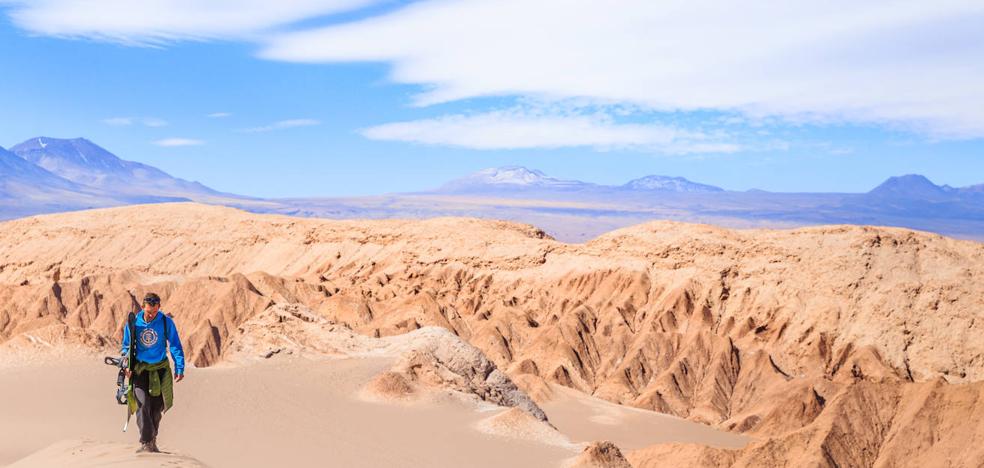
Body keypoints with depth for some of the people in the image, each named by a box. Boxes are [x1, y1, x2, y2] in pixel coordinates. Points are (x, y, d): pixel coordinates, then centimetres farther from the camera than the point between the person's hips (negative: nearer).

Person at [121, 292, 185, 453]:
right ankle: (146, 442, -14)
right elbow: (126, 346, 8)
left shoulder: (166, 322, -7)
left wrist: (179, 368, -7)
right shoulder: (133, 322, -5)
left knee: (156, 407, 6)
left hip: (160, 369, 1)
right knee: (142, 404, -16)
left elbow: (175, 346, -2)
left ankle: (152, 441, 22)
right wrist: (127, 366, -4)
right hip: (140, 369, 0)